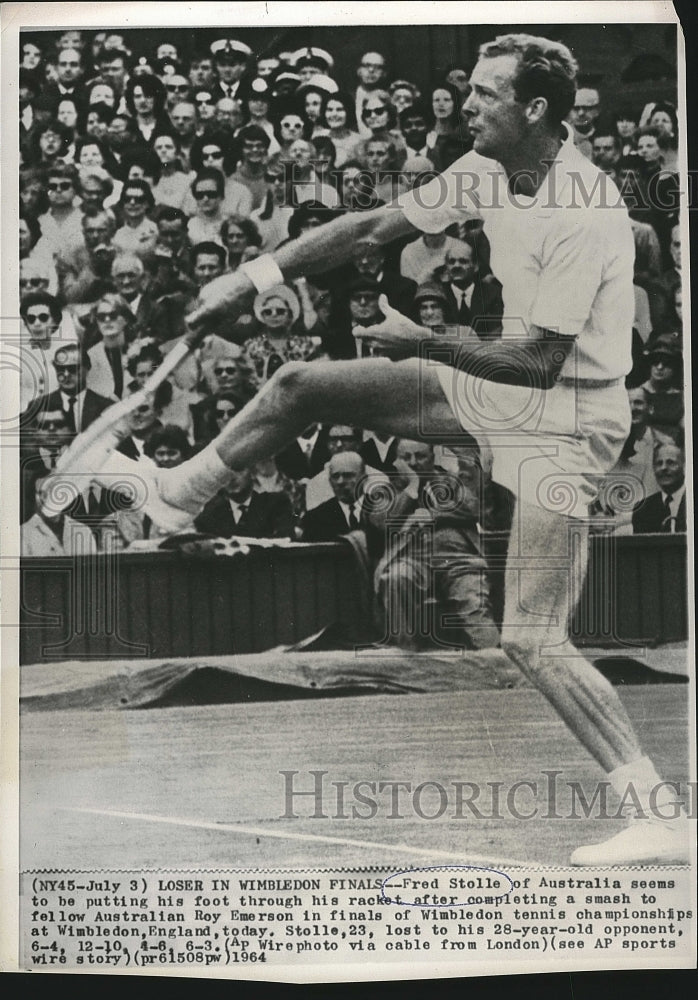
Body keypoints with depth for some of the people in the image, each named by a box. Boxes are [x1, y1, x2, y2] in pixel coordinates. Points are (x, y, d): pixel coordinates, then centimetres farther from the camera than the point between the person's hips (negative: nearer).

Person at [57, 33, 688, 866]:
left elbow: (539, 360, -26)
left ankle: (662, 820, -3)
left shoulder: (584, 216, -25)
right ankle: (178, 493, 30)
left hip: (565, 419, -8)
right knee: (301, 385, 7)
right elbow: (376, 226, 6)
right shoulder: (487, 170, 0)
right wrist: (256, 276, 4)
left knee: (531, 642, -15)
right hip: (497, 389, 8)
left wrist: (422, 340, -18)